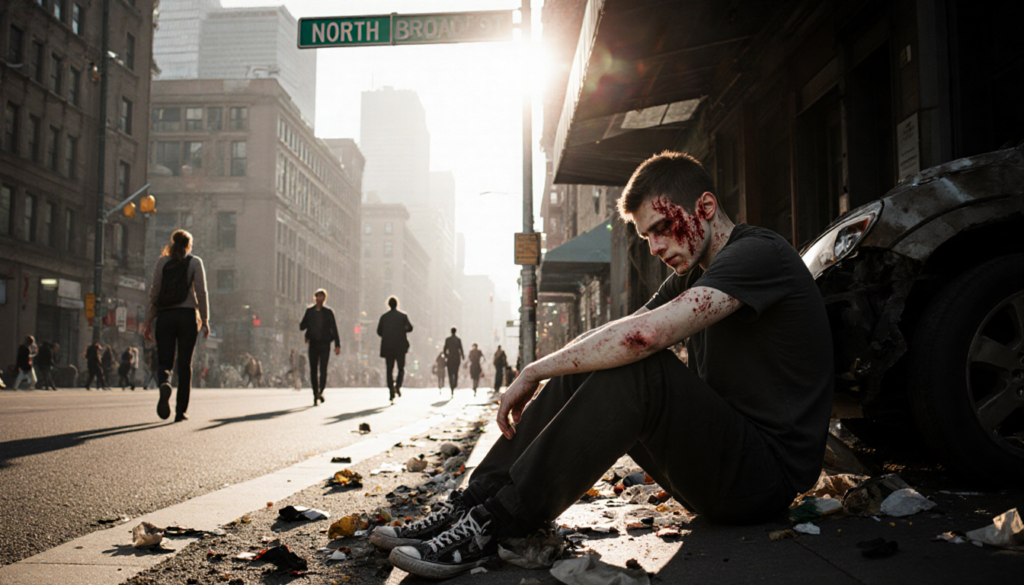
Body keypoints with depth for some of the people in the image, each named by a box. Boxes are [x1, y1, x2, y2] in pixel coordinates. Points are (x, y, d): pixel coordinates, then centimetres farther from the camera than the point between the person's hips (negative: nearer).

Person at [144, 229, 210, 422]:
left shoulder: (162, 262, 8)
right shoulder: (195, 262, 4)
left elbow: (154, 293, 4)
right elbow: (201, 293, -3)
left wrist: (149, 322, 7)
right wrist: (205, 320, 2)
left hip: (165, 316, 1)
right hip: (187, 315, -1)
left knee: (164, 361, 5)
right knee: (185, 364, 5)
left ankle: (164, 383, -30)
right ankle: (181, 410, 3)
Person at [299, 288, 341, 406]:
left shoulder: (328, 312, 5)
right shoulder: (309, 311, 9)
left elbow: (334, 329, 4)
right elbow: (302, 327, 8)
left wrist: (337, 345, -2)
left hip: (325, 344, -2)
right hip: (313, 344, 2)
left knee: (323, 369, -15)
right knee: (313, 370, 2)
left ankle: (320, 392, -21)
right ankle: (316, 395, 9)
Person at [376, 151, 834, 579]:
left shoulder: (759, 254, -16)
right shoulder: (692, 274, 16)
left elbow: (642, 334, -29)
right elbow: (620, 338, 12)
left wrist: (533, 372, -20)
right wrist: (542, 374, -5)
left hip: (768, 473, -9)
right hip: (716, 460, 9)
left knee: (640, 369, -30)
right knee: (578, 374, -1)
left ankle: (494, 524, -26)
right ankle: (472, 504, -6)